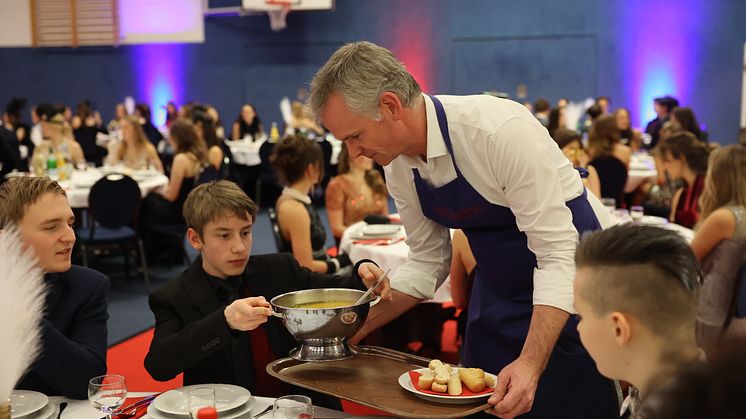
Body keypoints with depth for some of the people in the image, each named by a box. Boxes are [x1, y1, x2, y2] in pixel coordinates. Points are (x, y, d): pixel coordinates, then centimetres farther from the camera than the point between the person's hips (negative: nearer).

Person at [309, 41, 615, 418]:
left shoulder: (502, 131, -30)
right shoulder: (397, 164, -9)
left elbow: (558, 253, -28)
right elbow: (427, 259, 2)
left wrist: (531, 363, -37)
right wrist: (359, 327, -6)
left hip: (569, 279, -6)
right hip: (497, 286, 6)